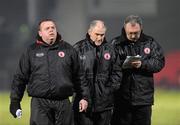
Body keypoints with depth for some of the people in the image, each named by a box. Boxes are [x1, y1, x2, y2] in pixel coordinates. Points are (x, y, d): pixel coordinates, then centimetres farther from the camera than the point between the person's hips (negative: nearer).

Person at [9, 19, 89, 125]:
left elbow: (79, 76, 13)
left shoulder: (68, 49, 11)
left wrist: (84, 97, 7)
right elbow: (20, 78, 10)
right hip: (39, 103, -1)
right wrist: (15, 100, 6)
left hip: (63, 103, 1)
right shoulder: (31, 51, 8)